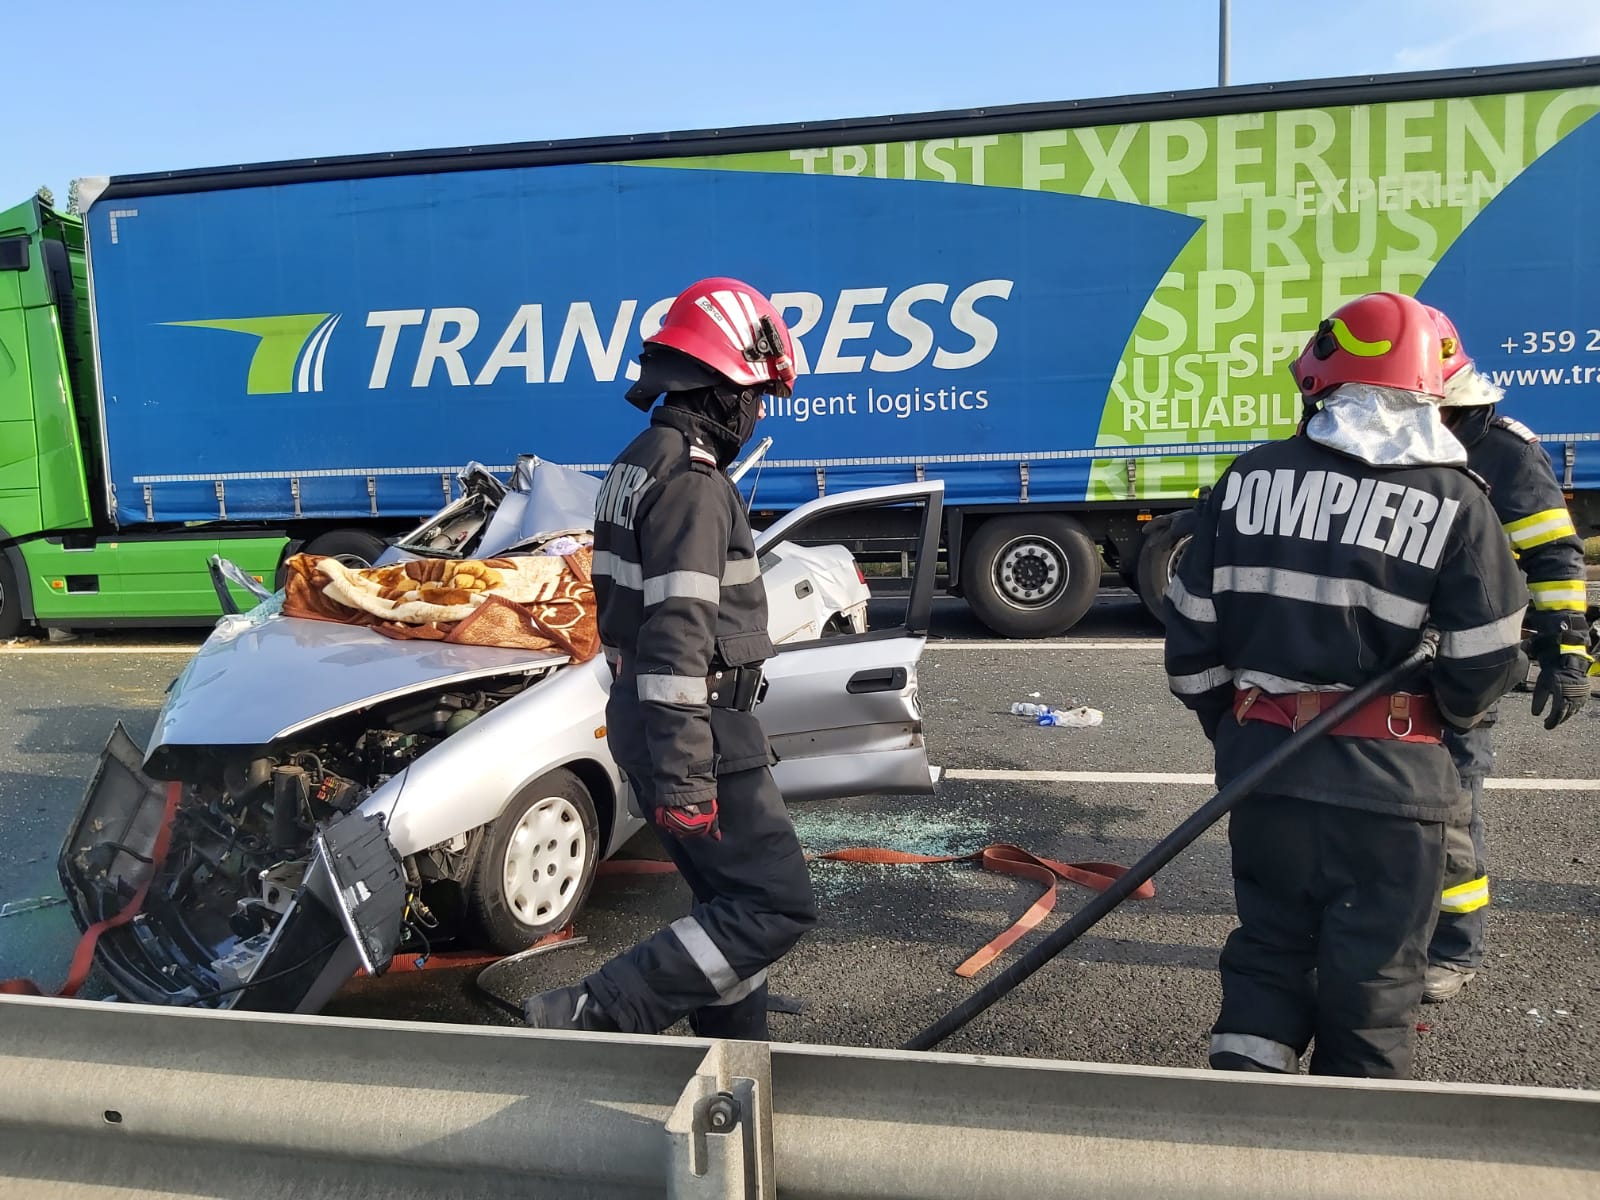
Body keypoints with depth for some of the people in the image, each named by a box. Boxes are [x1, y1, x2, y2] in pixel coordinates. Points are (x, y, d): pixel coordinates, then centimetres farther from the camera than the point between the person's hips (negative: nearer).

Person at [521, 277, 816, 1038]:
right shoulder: (693, 482, -18)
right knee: (777, 905, -5)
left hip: (646, 714, 10)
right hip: (693, 727, -10)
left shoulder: (641, 462, 14)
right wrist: (684, 775, -25)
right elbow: (680, 637, -25)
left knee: (731, 901, 19)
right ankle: (592, 1015, -6)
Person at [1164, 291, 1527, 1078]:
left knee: (1268, 946, 19)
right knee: (1371, 975, 13)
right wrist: (1445, 715, 16)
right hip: (1388, 777, -2)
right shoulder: (1454, 501, -7)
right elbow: (1485, 663, -6)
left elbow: (1192, 634, 2)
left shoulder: (1248, 479, 0)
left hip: (1263, 760, 2)